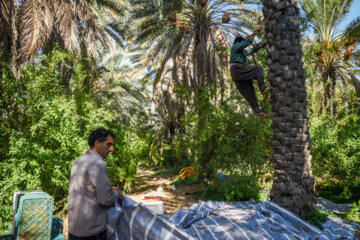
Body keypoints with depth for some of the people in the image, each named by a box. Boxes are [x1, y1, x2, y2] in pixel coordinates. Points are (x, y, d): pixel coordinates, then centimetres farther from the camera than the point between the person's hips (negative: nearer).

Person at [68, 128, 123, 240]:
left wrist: (109, 188, 16)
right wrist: (117, 193, 0)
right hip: (92, 231, -8)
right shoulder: (98, 164, -20)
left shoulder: (78, 161, 8)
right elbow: (106, 199, -21)